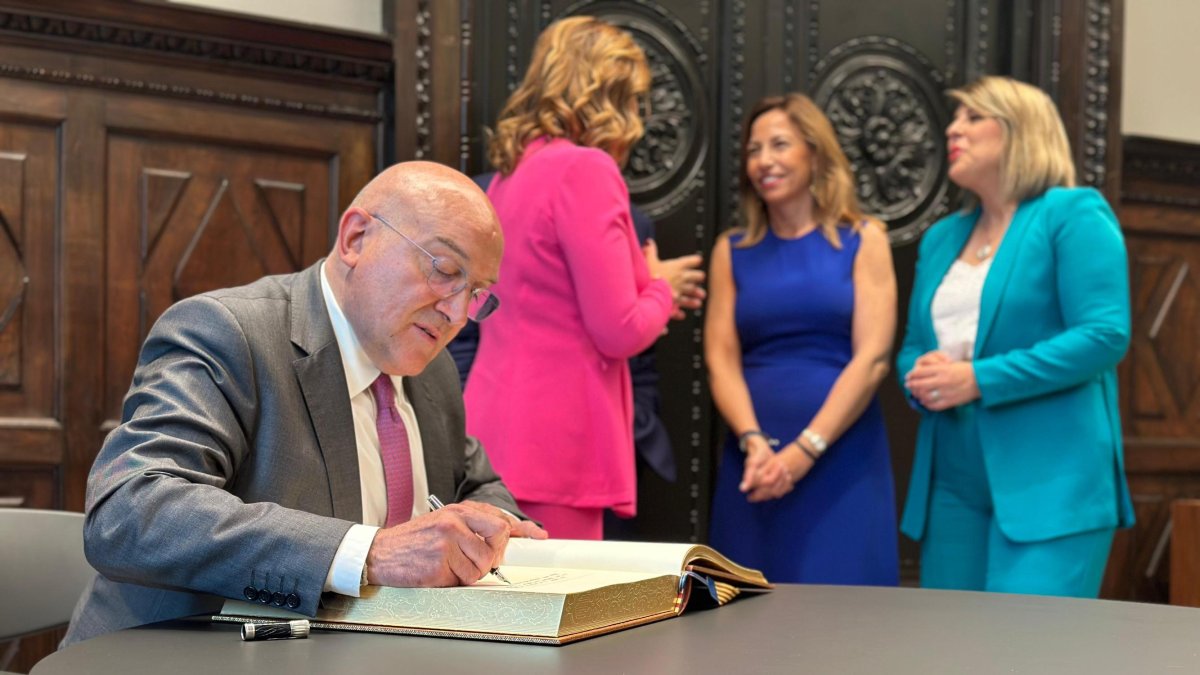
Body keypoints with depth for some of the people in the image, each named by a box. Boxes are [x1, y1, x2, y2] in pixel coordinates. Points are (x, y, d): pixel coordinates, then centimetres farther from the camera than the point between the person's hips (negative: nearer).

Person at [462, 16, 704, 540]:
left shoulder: (510, 173, 14)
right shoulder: (585, 168, -12)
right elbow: (619, 332, -14)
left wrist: (648, 290, 26)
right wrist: (662, 289, 6)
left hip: (502, 434, 9)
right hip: (550, 443, -9)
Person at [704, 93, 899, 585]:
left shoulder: (862, 240, 5)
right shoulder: (733, 250, 12)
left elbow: (872, 357, -5)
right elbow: (721, 359, 3)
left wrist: (804, 451, -14)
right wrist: (754, 443, -14)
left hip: (840, 458, -2)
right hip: (755, 461, 2)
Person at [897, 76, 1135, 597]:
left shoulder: (1073, 214, -3)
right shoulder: (941, 237, 18)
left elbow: (1105, 335, -14)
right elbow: (913, 347, 21)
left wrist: (979, 380, -18)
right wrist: (921, 378, -5)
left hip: (1049, 482, -7)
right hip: (952, 487, 7)